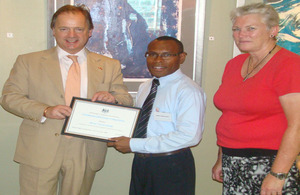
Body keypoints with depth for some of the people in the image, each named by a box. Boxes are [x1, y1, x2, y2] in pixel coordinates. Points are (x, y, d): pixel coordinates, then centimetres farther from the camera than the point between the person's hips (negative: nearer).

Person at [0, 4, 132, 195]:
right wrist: (45, 111, -17)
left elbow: (127, 102, 7)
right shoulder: (28, 61, 4)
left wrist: (112, 99, -17)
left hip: (86, 153, 2)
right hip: (40, 150, -1)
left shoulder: (109, 66, 8)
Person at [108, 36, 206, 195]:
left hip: (172, 169, -6)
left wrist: (134, 144, -22)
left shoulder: (188, 90, -16)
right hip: (140, 163, 7)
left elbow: (189, 136, -25)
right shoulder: (144, 87, 10)